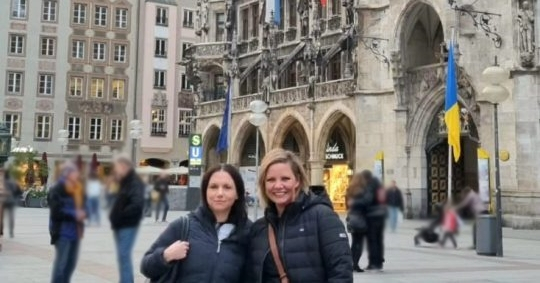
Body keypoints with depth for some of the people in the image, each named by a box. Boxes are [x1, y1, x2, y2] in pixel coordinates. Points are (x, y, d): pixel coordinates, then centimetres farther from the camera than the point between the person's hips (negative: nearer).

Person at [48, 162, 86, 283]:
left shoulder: (77, 188, 13)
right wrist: (74, 214, -20)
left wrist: (82, 213, 1)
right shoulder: (57, 189, -12)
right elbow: (56, 211, -20)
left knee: (71, 263, 13)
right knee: (61, 263, -6)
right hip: (63, 231, -8)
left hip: (75, 230, 8)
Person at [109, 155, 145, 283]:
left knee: (124, 255, -11)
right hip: (119, 225, 9)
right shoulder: (124, 182, 16)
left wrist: (122, 214, -19)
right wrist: (115, 216, 7)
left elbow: (138, 204, -27)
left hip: (128, 225, -9)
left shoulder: (135, 183, -14)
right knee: (123, 256, 14)